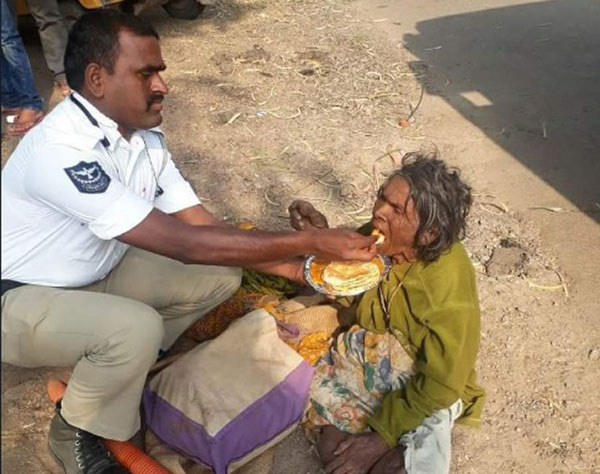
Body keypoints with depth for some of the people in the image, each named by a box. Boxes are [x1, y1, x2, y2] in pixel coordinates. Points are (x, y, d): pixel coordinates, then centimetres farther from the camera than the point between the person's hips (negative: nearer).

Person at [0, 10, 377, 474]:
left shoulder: (144, 135, -9)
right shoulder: (60, 150, -35)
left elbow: (205, 226, -7)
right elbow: (184, 243, -38)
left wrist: (299, 268, -18)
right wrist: (312, 240, -35)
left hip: (96, 273, 7)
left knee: (220, 277, -7)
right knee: (136, 328, -35)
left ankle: (107, 365, 12)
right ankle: (74, 430, -3)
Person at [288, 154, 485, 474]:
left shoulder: (449, 291, -30)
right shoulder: (380, 240, -15)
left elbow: (439, 387, -26)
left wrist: (379, 434, -22)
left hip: (416, 391, -6)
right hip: (366, 363, 6)